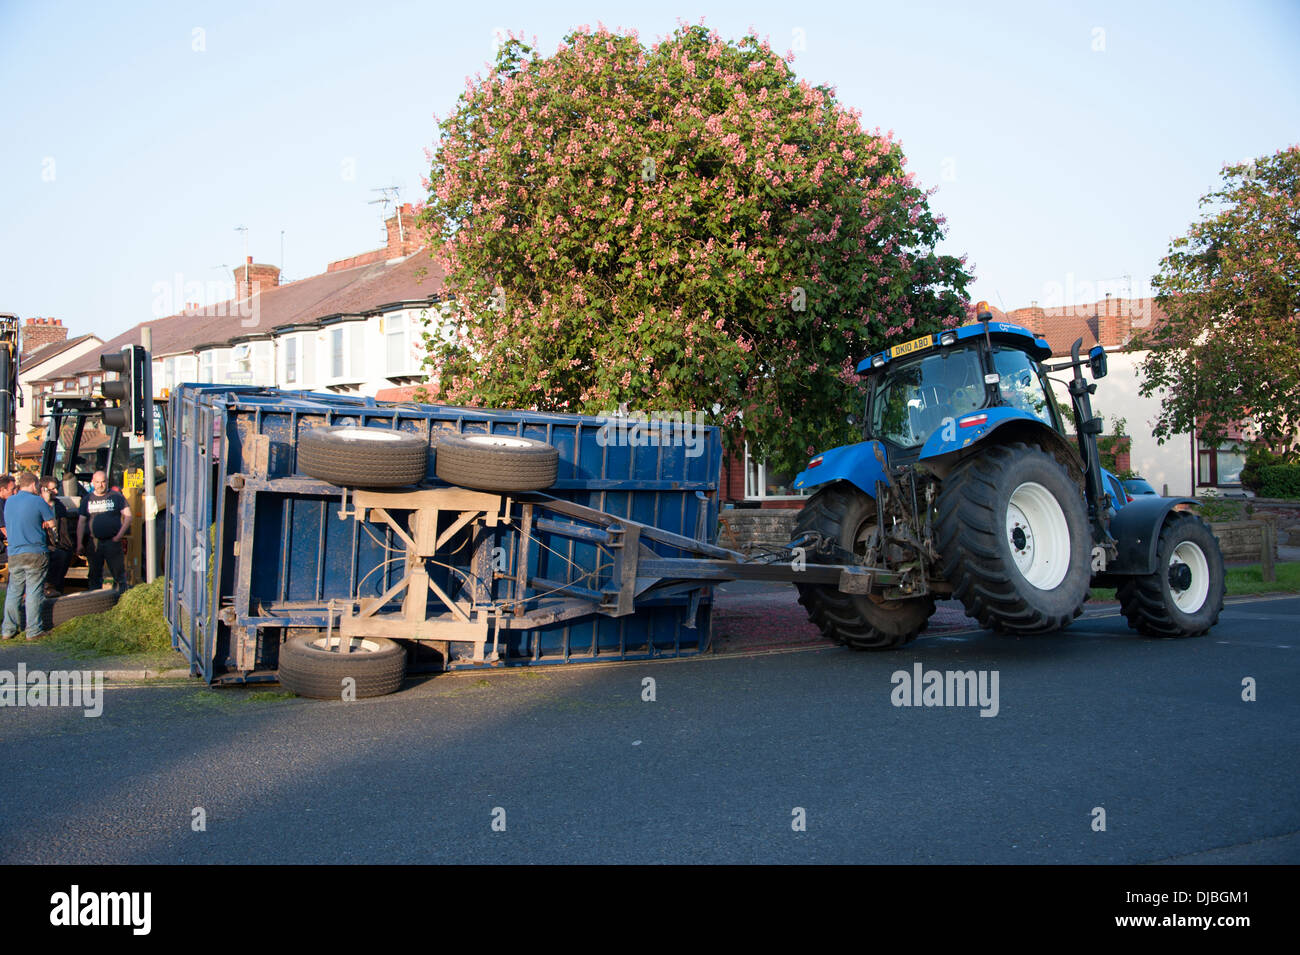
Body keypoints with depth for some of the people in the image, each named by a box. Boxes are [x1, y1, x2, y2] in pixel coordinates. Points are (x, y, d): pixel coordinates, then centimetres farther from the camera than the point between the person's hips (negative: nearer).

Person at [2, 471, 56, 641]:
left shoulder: (9, 501, 10)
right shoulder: (37, 501, -10)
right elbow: (51, 523, -4)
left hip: (14, 554, 5)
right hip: (35, 553, -5)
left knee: (13, 592, 12)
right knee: (34, 592, 0)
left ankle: (8, 630, 15)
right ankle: (33, 631, 1)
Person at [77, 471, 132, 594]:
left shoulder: (116, 496, 4)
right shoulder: (87, 499, 10)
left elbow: (128, 516, 2)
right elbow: (81, 522, 10)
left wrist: (119, 535, -8)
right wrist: (79, 543, 3)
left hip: (112, 542, -2)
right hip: (94, 543, 2)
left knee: (119, 574, -3)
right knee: (94, 576, 8)